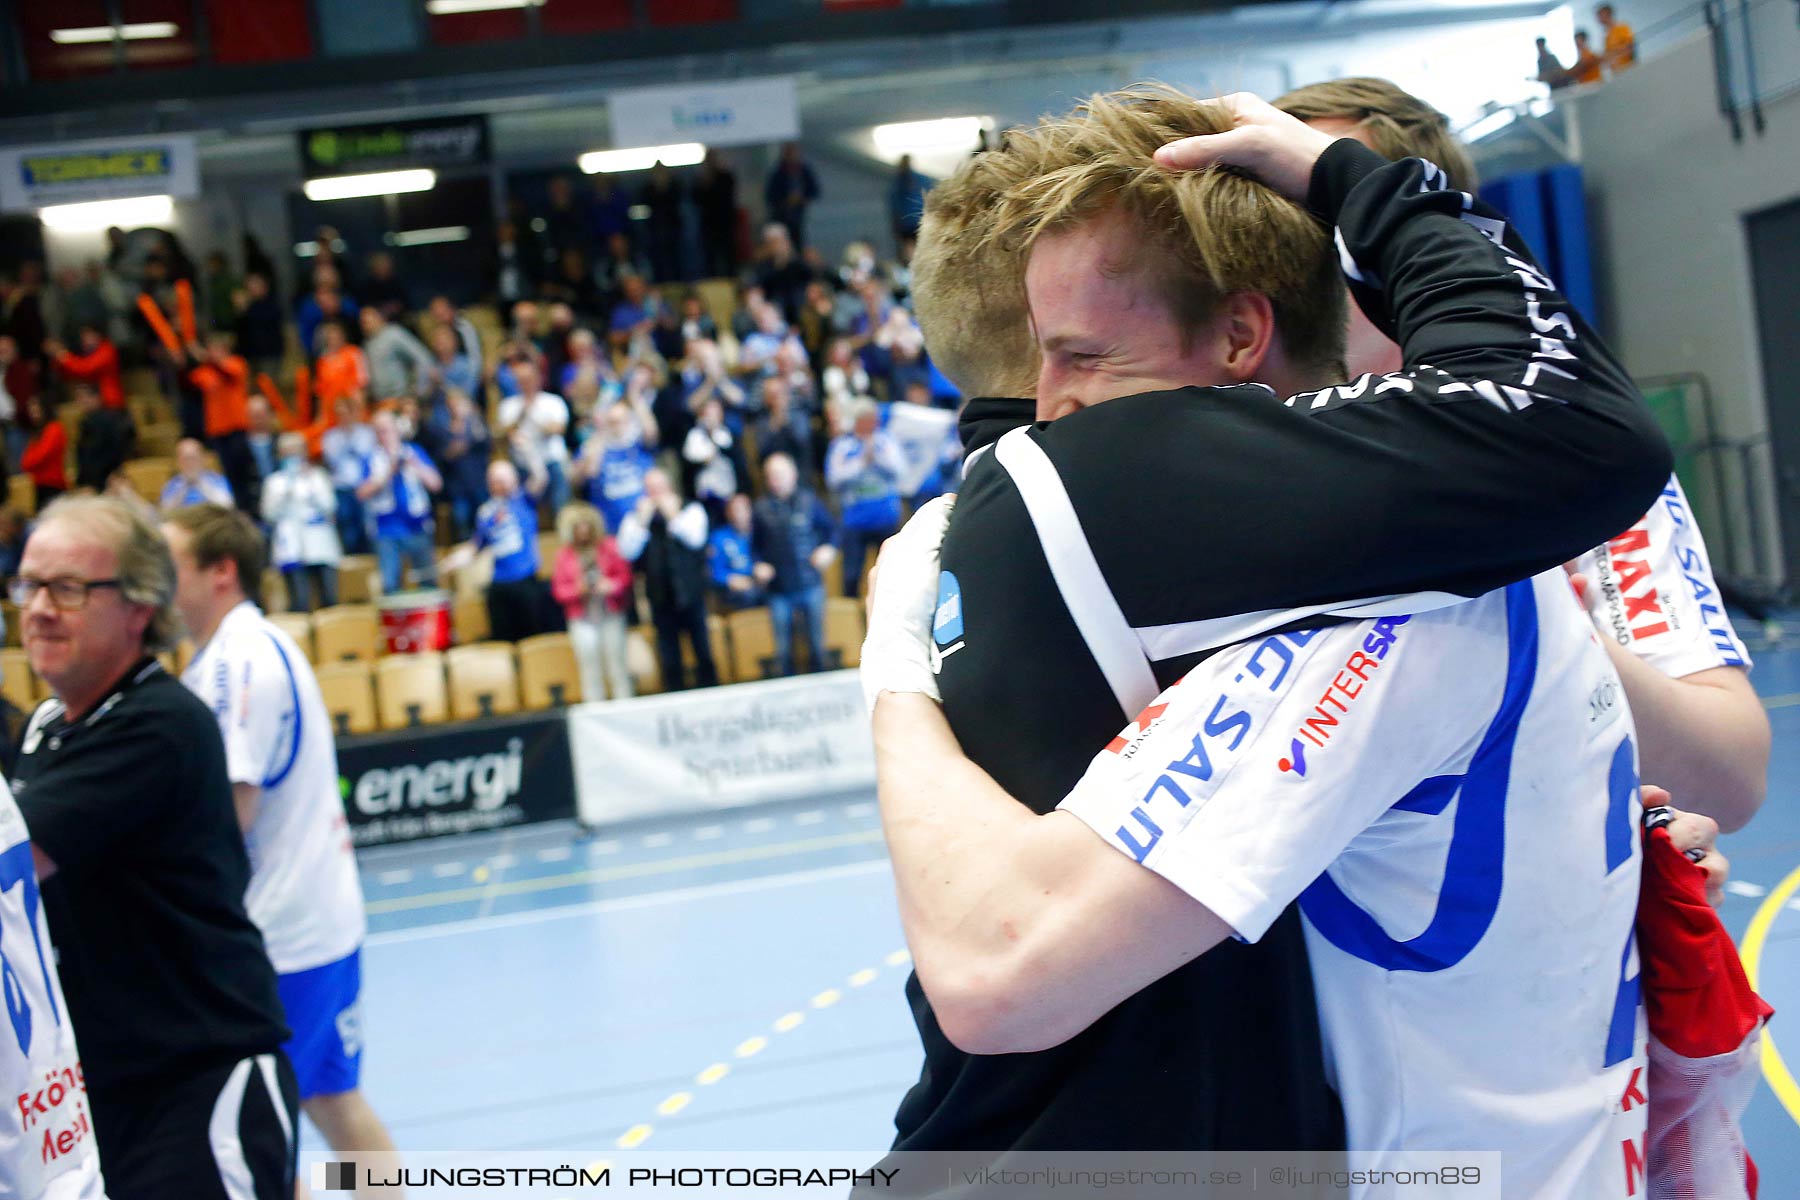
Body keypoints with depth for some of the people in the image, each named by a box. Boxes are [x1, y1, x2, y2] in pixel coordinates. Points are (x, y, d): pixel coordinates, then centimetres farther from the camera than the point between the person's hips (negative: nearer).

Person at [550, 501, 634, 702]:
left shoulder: (608, 546, 4)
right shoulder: (564, 554, 5)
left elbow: (625, 575, 5)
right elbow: (559, 590, 4)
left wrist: (612, 585, -15)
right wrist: (577, 590, -15)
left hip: (611, 616, 0)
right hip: (582, 620, 0)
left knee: (617, 666, 1)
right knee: (590, 670, 0)